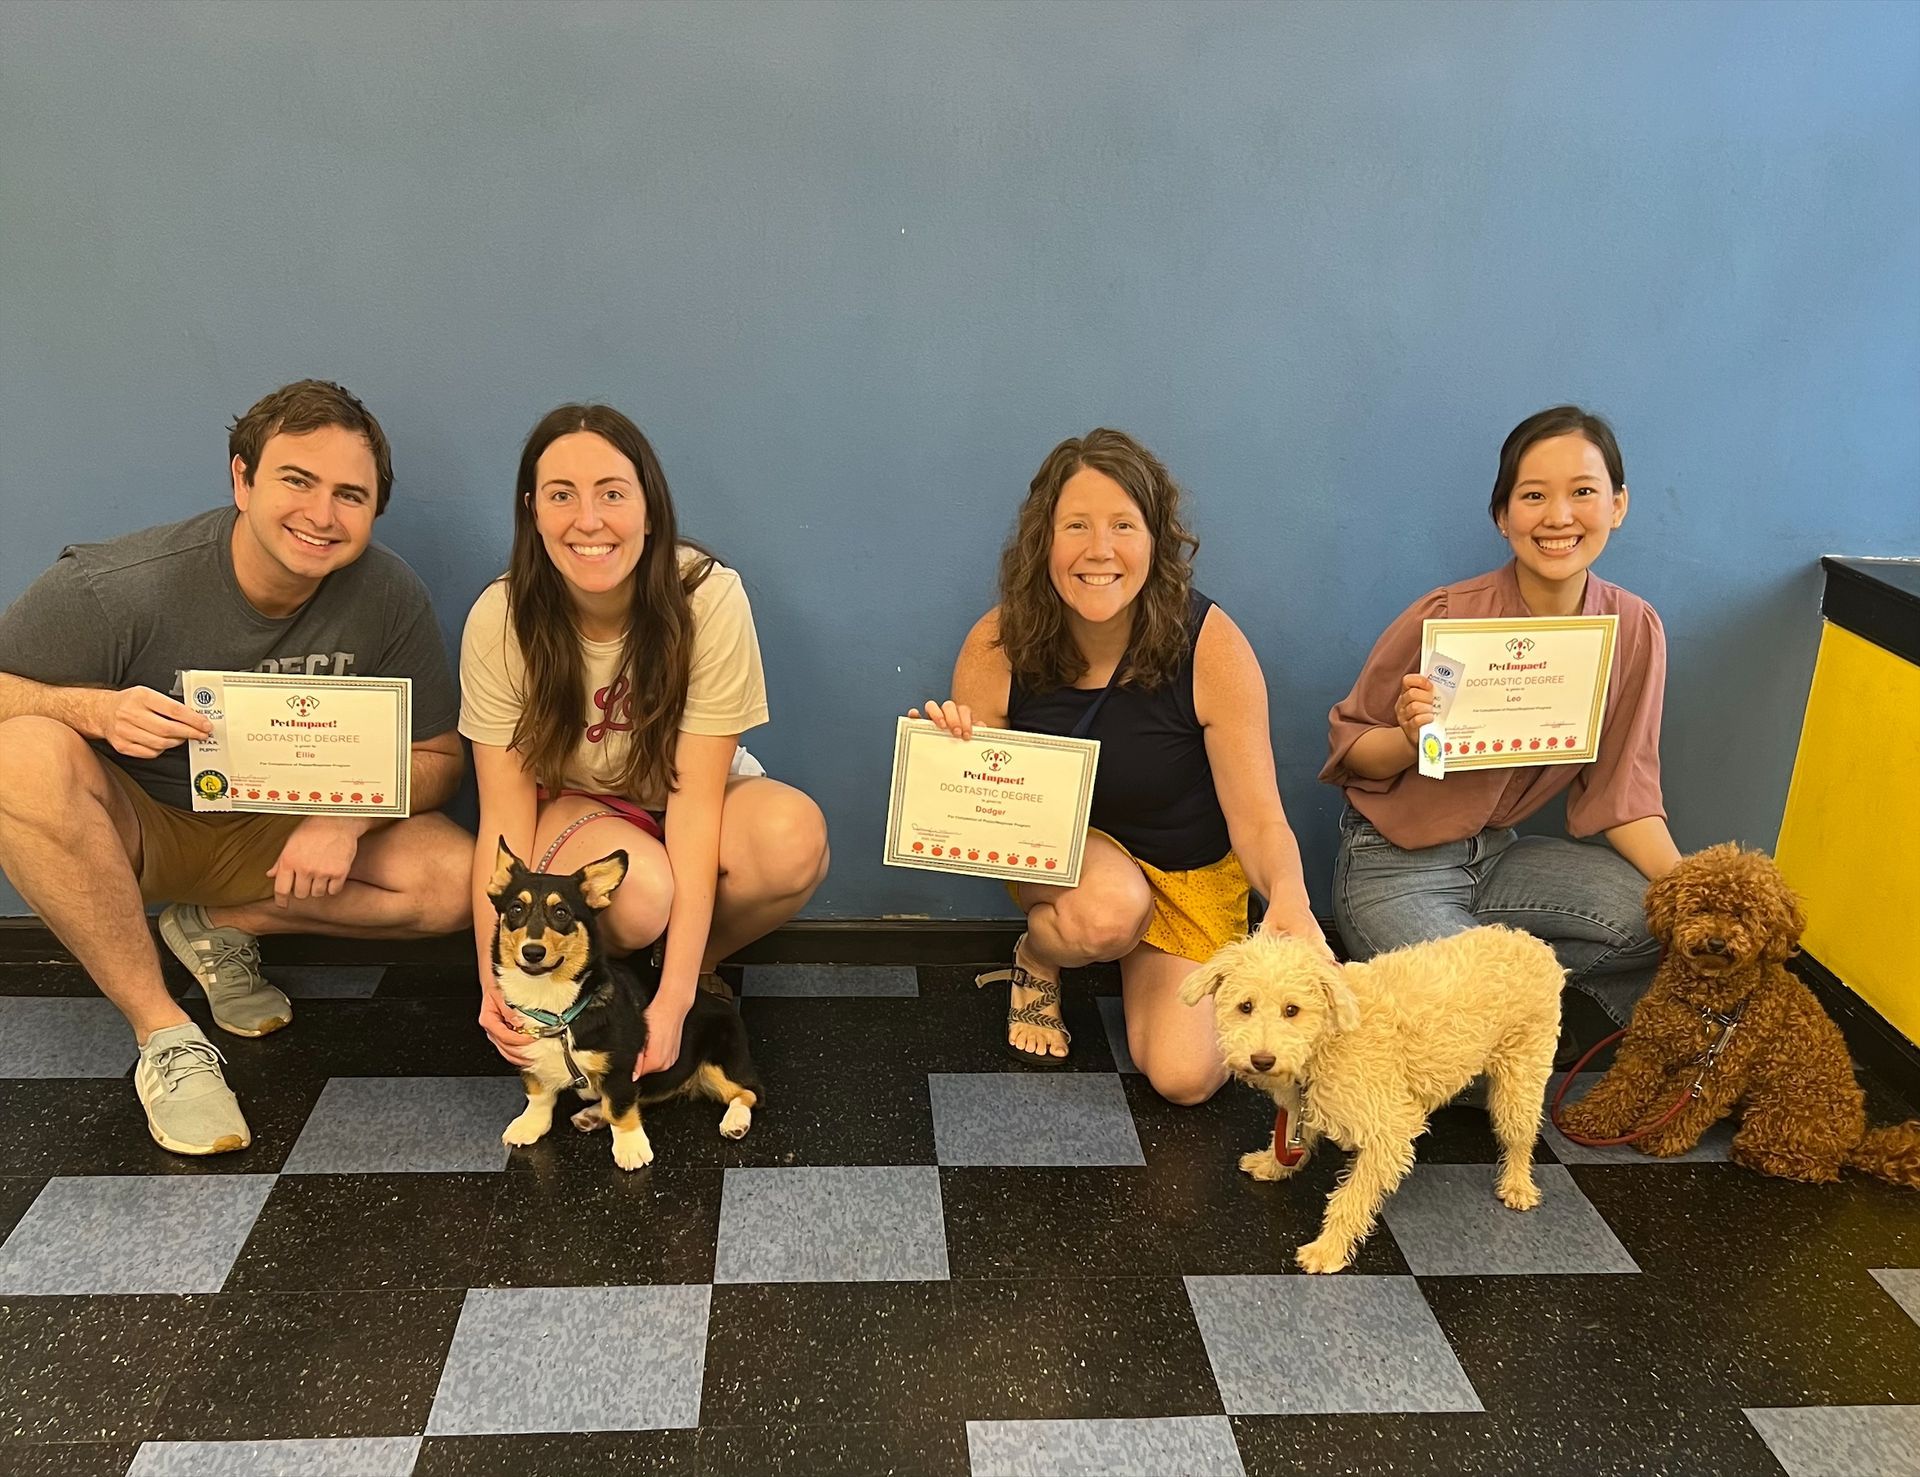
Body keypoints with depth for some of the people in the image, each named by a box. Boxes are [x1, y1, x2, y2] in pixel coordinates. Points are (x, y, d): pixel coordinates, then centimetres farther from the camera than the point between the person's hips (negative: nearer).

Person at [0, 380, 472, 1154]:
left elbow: (437, 756, -7)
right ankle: (165, 1038, -24)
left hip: (283, 833, 2)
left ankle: (220, 929, 2)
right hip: (130, 827, -2)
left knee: (457, 880, -20)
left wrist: (346, 816, -26)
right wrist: (92, 709, -36)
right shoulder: (115, 588, -24)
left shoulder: (388, 596, -16)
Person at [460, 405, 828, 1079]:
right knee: (639, 892, -37)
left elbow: (696, 799, -27)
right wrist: (495, 981, -32)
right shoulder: (501, 620, -20)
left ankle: (697, 968, -2)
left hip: (685, 801, 1)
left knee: (795, 837, -34)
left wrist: (674, 998, -33)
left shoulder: (710, 598, -25)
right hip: (574, 806, 0)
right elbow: (504, 818, -18)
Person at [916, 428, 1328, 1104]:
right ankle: (1036, 960, 3)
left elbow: (1257, 818, -20)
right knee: (1109, 912, -36)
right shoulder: (998, 646, -20)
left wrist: (1289, 896, -42)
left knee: (1185, 1077, -13)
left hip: (1191, 874, 1)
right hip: (1059, 855, 0)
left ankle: (1140, 964, 22)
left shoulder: (1211, 646, -23)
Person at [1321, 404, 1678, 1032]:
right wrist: (1412, 738, -29)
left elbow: (1619, 793, 0)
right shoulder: (1445, 617, -19)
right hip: (1394, 864, -5)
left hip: (1498, 854, 5)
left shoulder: (1634, 629, -5)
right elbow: (1345, 748, -8)